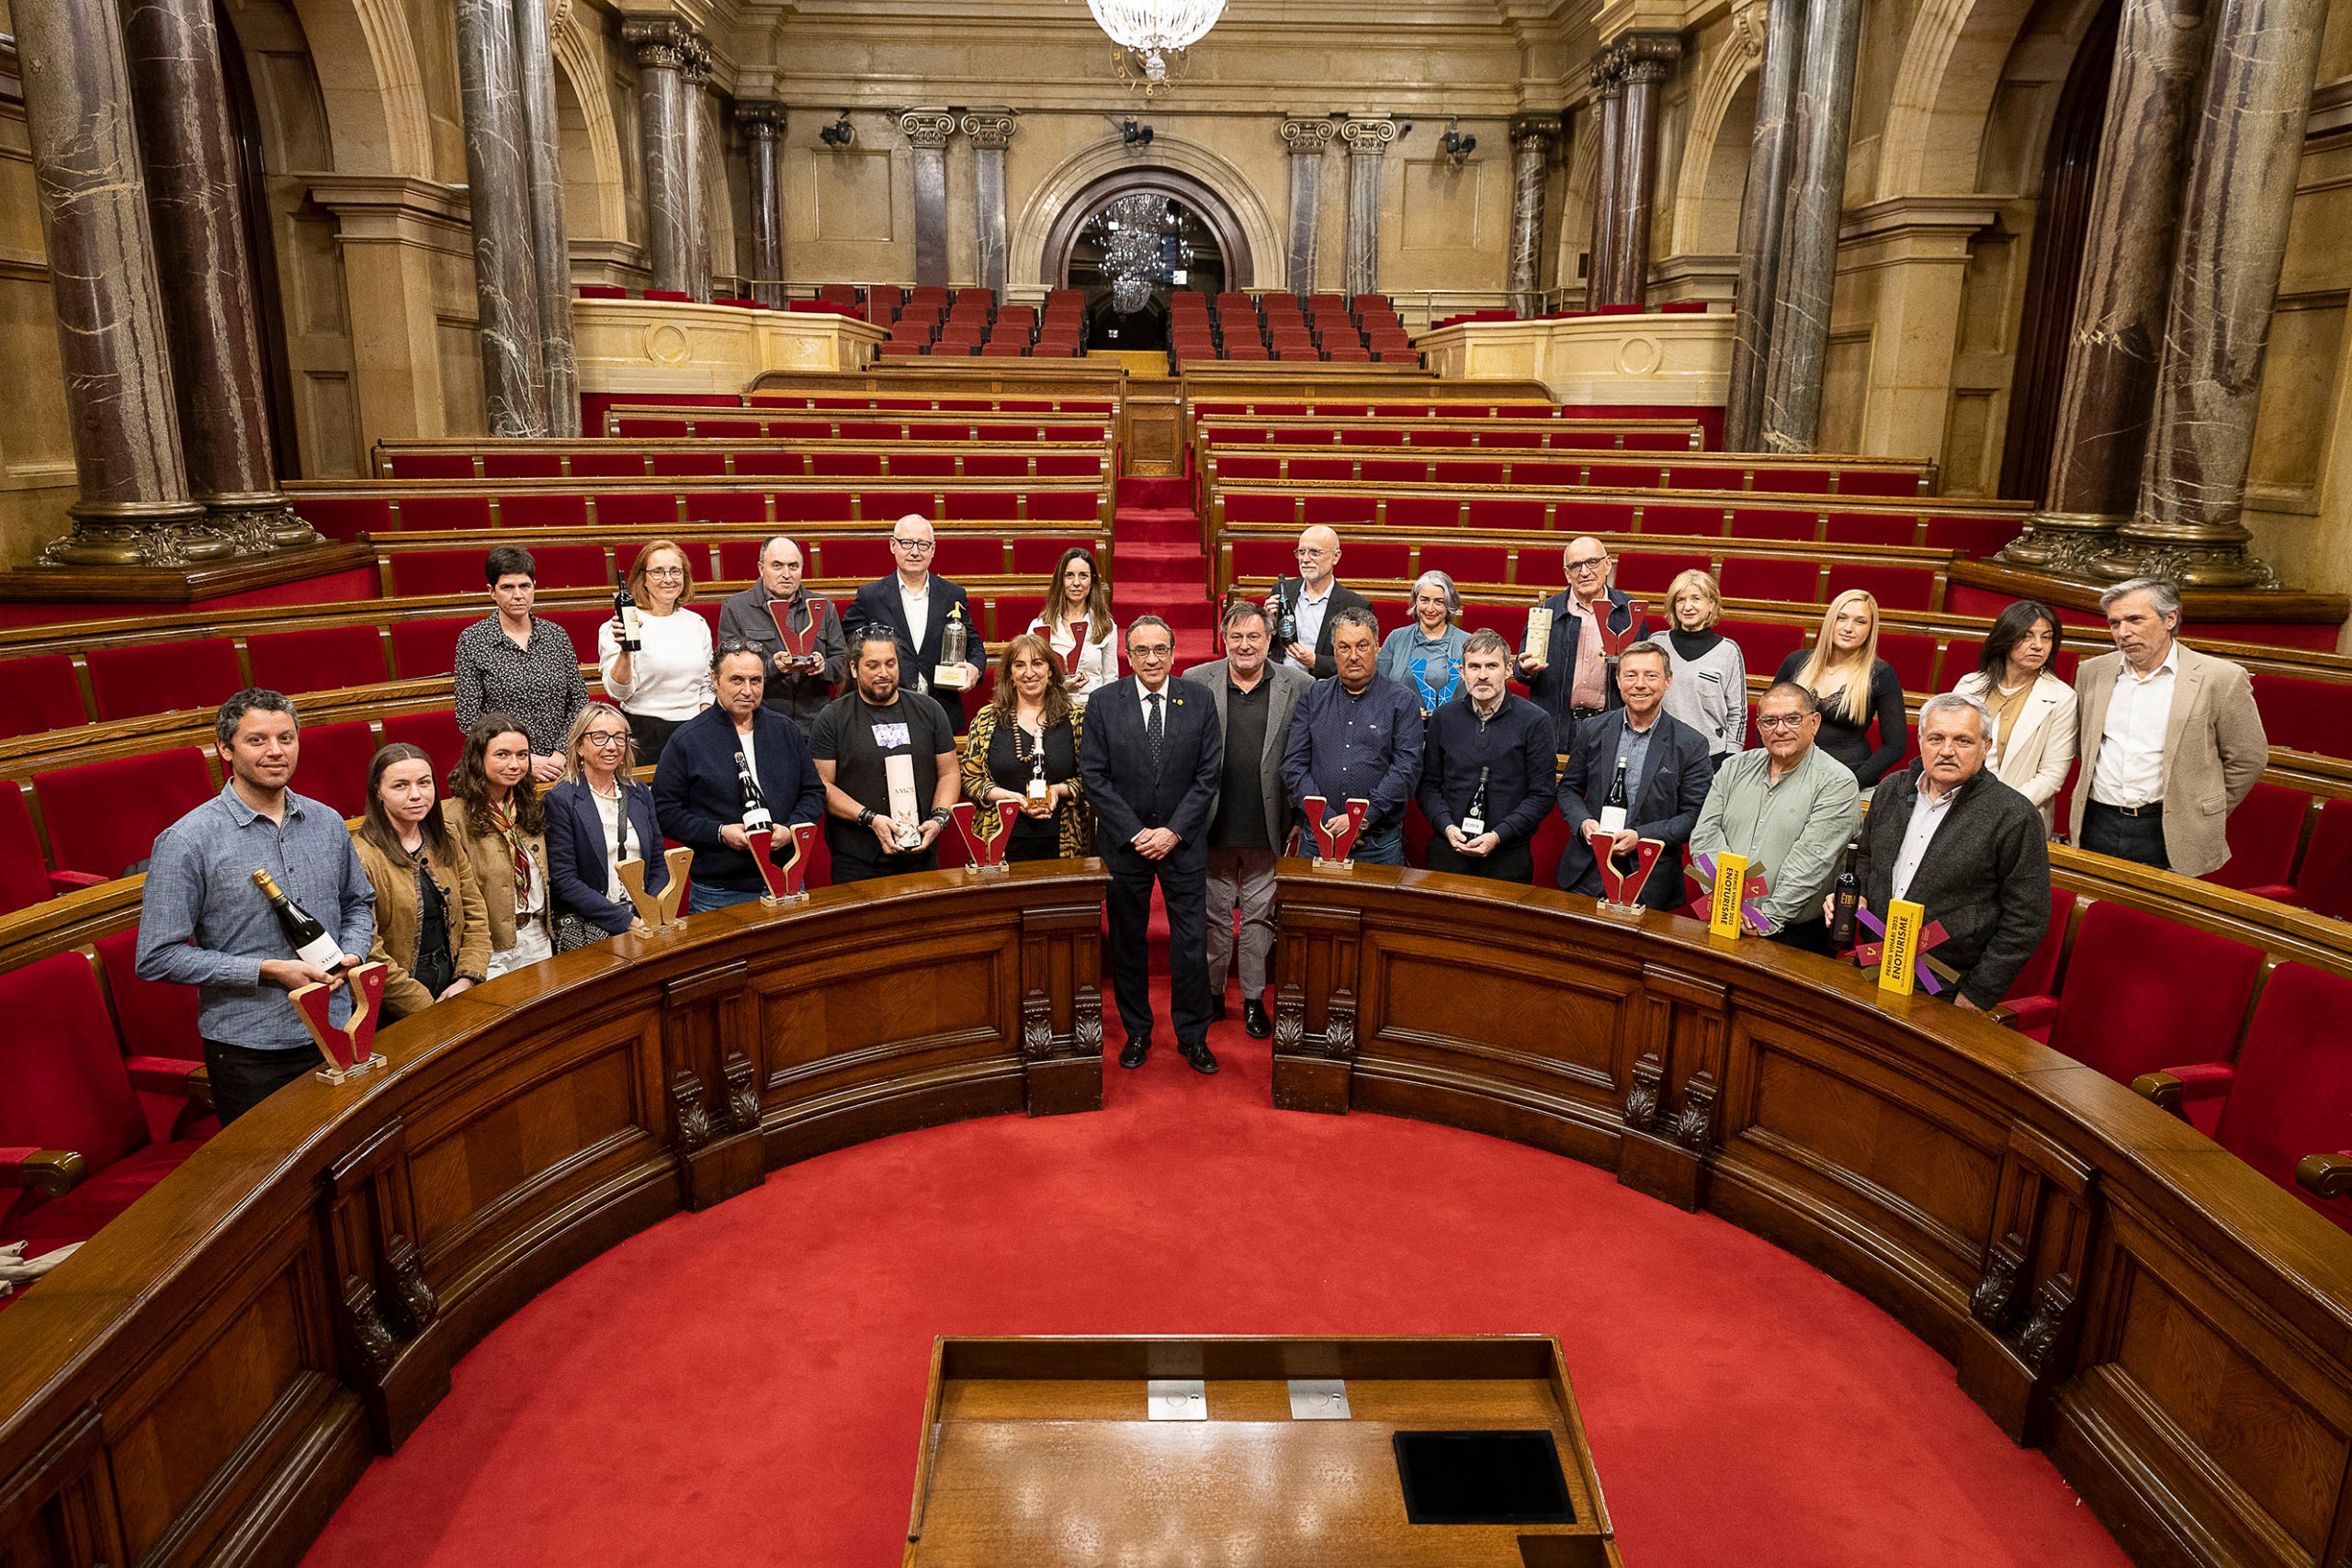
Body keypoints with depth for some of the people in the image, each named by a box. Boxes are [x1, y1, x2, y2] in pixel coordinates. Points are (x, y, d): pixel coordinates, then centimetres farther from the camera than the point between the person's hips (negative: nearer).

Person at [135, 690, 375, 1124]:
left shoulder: (327, 823, 5)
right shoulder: (188, 841, -11)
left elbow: (359, 902, 19)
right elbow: (157, 958, -11)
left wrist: (350, 954, -2)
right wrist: (269, 970, -18)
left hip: (338, 1034, 5)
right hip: (249, 1052, -4)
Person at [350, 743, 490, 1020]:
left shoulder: (448, 846, 12)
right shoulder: (361, 856, -9)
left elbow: (475, 917, 12)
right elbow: (367, 951, -13)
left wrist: (468, 979, -3)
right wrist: (424, 1007, -13)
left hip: (453, 987, 5)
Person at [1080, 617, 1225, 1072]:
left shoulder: (1200, 700, -1)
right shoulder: (1103, 702, -2)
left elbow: (1209, 773, -2)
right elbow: (1094, 776, -4)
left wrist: (1173, 831, -10)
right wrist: (1135, 833, -11)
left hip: (1183, 842, 0)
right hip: (1124, 842, 0)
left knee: (1192, 942, 2)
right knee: (1128, 942, 10)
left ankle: (1192, 1034, 18)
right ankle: (1137, 1031, 25)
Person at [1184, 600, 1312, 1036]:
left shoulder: (1298, 685, -1)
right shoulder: (1195, 682, 0)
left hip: (1268, 827, -1)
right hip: (1214, 823, 1)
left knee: (1259, 915, 9)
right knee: (1214, 913, 12)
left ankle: (1253, 998, 23)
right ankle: (1212, 993, 27)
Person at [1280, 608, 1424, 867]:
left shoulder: (1403, 702, 2)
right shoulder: (1312, 699, 9)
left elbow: (1406, 770, -7)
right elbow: (1293, 766, 2)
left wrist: (1362, 818, -15)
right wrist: (1327, 819, -9)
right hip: (1319, 839, 2)